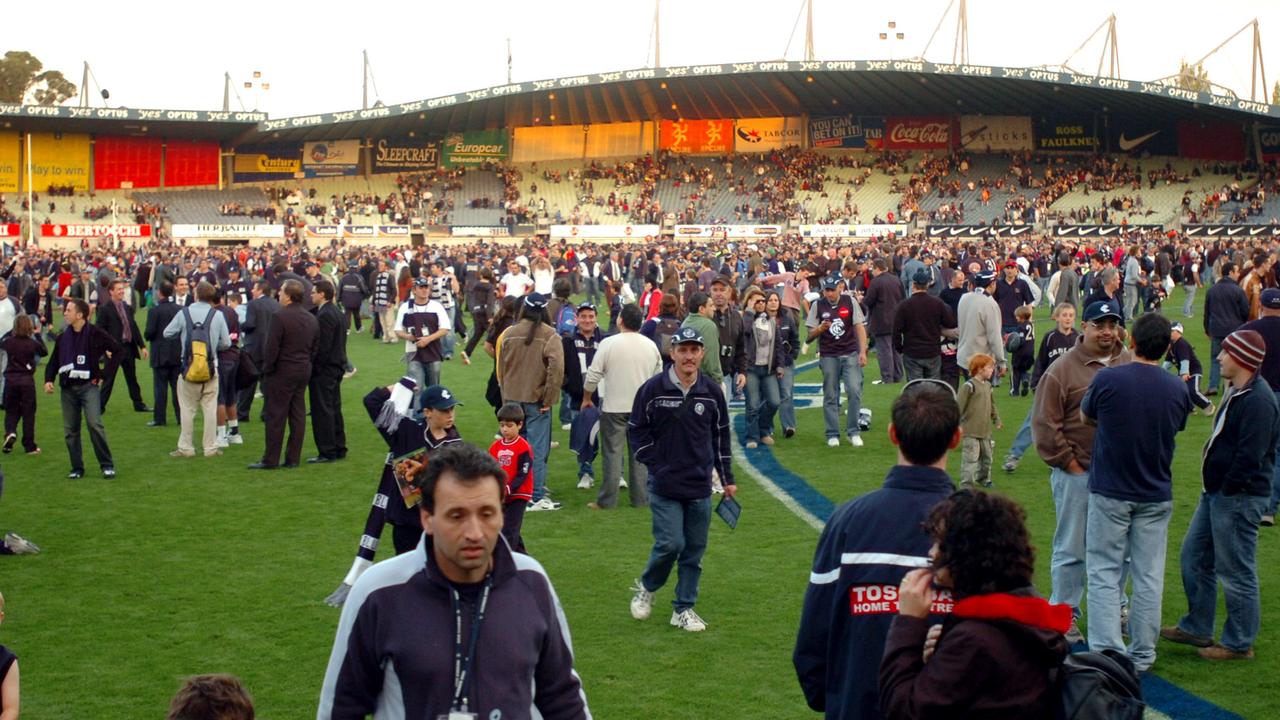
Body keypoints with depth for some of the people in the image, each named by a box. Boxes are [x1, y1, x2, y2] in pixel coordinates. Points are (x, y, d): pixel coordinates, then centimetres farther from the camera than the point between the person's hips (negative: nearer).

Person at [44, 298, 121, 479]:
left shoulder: (95, 334, -5)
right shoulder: (63, 337, 9)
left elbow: (118, 351, -1)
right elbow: (53, 361, 16)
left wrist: (104, 374, -3)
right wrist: (48, 380, -2)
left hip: (88, 386, -5)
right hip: (67, 388, 5)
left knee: (94, 424, -17)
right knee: (70, 430, 6)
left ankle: (107, 465, -6)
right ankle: (77, 468, 17)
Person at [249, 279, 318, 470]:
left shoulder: (280, 317, -16)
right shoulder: (312, 319, 8)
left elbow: (271, 348, -17)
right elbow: (314, 349, 12)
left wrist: (267, 370, -6)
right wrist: (306, 364, 16)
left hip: (282, 372, -7)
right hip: (304, 372, 7)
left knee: (275, 417, -2)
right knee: (298, 415, 9)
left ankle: (271, 460, 1)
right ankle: (293, 458, 12)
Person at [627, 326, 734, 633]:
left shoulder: (712, 392, 4)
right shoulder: (653, 389, -6)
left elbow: (720, 436, 14)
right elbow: (636, 430, 2)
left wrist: (727, 478, 15)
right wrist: (655, 464, -6)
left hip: (700, 486, 4)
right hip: (664, 485, -4)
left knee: (695, 550, 6)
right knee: (670, 544, -10)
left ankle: (683, 608, 19)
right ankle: (645, 588, 18)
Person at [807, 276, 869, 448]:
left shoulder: (850, 302, 2)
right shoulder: (818, 305, 3)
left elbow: (860, 327, 2)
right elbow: (811, 334, 5)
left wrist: (862, 352, -7)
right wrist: (821, 328, -17)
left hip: (850, 354, -1)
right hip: (828, 356, 1)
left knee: (854, 391, -11)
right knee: (830, 396, 2)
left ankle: (853, 432, -1)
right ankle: (832, 434, 11)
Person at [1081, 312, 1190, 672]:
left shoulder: (1107, 379, -13)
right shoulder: (1177, 390, -3)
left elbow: (1086, 416, 4)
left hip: (1110, 493, -3)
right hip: (1157, 495, 3)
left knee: (1104, 575, 3)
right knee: (1149, 577, 10)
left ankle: (1107, 653, -2)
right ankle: (1142, 656, 15)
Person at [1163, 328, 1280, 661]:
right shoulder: (1237, 392, 12)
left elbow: (1250, 456, -26)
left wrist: (1227, 490, -17)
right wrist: (1215, 488, 14)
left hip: (1239, 497, -11)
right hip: (1217, 492, 11)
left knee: (1236, 572, 0)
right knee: (1194, 557, 18)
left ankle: (1239, 643, 12)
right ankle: (1197, 628, 30)